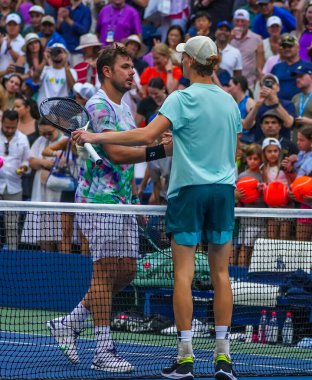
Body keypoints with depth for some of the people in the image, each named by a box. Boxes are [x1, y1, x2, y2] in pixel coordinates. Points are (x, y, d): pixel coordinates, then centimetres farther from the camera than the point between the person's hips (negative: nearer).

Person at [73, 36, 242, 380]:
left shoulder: (182, 99, -10)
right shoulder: (230, 101, 9)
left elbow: (146, 135, -19)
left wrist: (95, 137, -15)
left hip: (189, 190, -5)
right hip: (224, 190, 5)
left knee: (183, 274, -1)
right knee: (220, 273, 7)